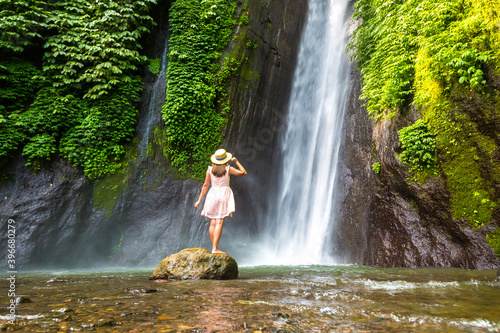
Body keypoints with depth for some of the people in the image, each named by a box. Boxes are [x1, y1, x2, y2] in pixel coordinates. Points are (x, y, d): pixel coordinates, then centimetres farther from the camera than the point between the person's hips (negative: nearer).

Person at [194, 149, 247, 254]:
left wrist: (199, 200, 8)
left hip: (212, 195, 3)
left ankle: (214, 247, 9)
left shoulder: (210, 169, 4)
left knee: (213, 223, 7)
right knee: (219, 222, -7)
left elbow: (205, 185, 3)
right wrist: (236, 162, 13)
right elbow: (243, 172, 3)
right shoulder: (228, 169, -2)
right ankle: (215, 248, -11)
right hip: (224, 195, -3)